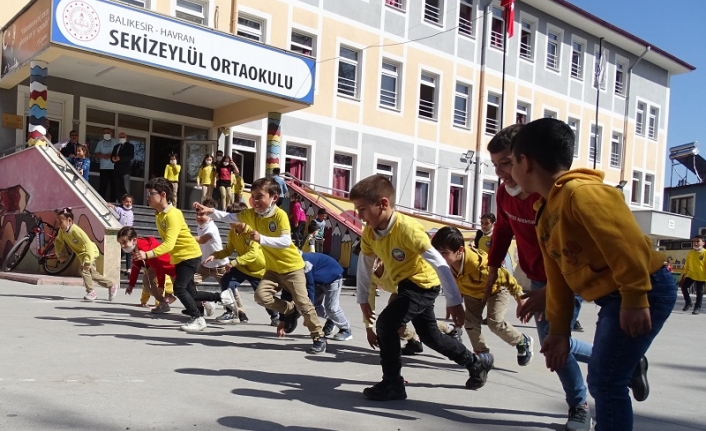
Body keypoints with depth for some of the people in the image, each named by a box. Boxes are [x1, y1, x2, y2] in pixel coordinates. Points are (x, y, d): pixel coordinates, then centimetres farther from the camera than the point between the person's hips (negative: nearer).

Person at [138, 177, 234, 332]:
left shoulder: (173, 215, -24)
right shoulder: (159, 215, 3)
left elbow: (169, 244, -34)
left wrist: (147, 255, -41)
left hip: (190, 255, -9)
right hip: (179, 257, 9)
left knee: (179, 288, -14)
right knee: (190, 293, 10)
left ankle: (198, 319, 1)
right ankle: (222, 296, 27)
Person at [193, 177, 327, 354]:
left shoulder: (280, 215, -23)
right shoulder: (252, 214, -4)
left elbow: (286, 241, -33)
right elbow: (230, 217, -3)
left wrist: (262, 239, -41)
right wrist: (210, 211, -17)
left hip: (292, 266, -6)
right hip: (273, 268, 6)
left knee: (302, 302, -3)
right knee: (261, 295, -12)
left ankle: (319, 337, 11)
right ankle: (290, 311, 14)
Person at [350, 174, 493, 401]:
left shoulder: (406, 228, -32)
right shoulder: (369, 233, -10)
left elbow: (439, 263, -32)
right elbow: (364, 264, 5)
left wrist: (454, 301, -33)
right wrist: (363, 298, 6)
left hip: (423, 284, -9)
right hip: (406, 285, 9)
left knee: (386, 323, -22)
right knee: (430, 335, 19)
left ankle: (392, 384, -6)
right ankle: (477, 362, 39)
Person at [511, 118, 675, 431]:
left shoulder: (581, 191, -20)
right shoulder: (545, 213, 11)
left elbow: (626, 243, -25)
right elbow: (558, 278, 13)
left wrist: (634, 298, -22)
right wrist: (559, 330, 13)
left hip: (646, 292, -9)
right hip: (614, 298, 9)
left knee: (606, 380, -5)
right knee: (601, 380, 14)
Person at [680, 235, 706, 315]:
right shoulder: (690, 253, 5)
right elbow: (686, 266, 10)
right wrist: (682, 277, 9)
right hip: (690, 275, 4)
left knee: (699, 292, 4)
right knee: (683, 287, -6)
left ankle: (697, 308, 18)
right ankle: (688, 303, 14)